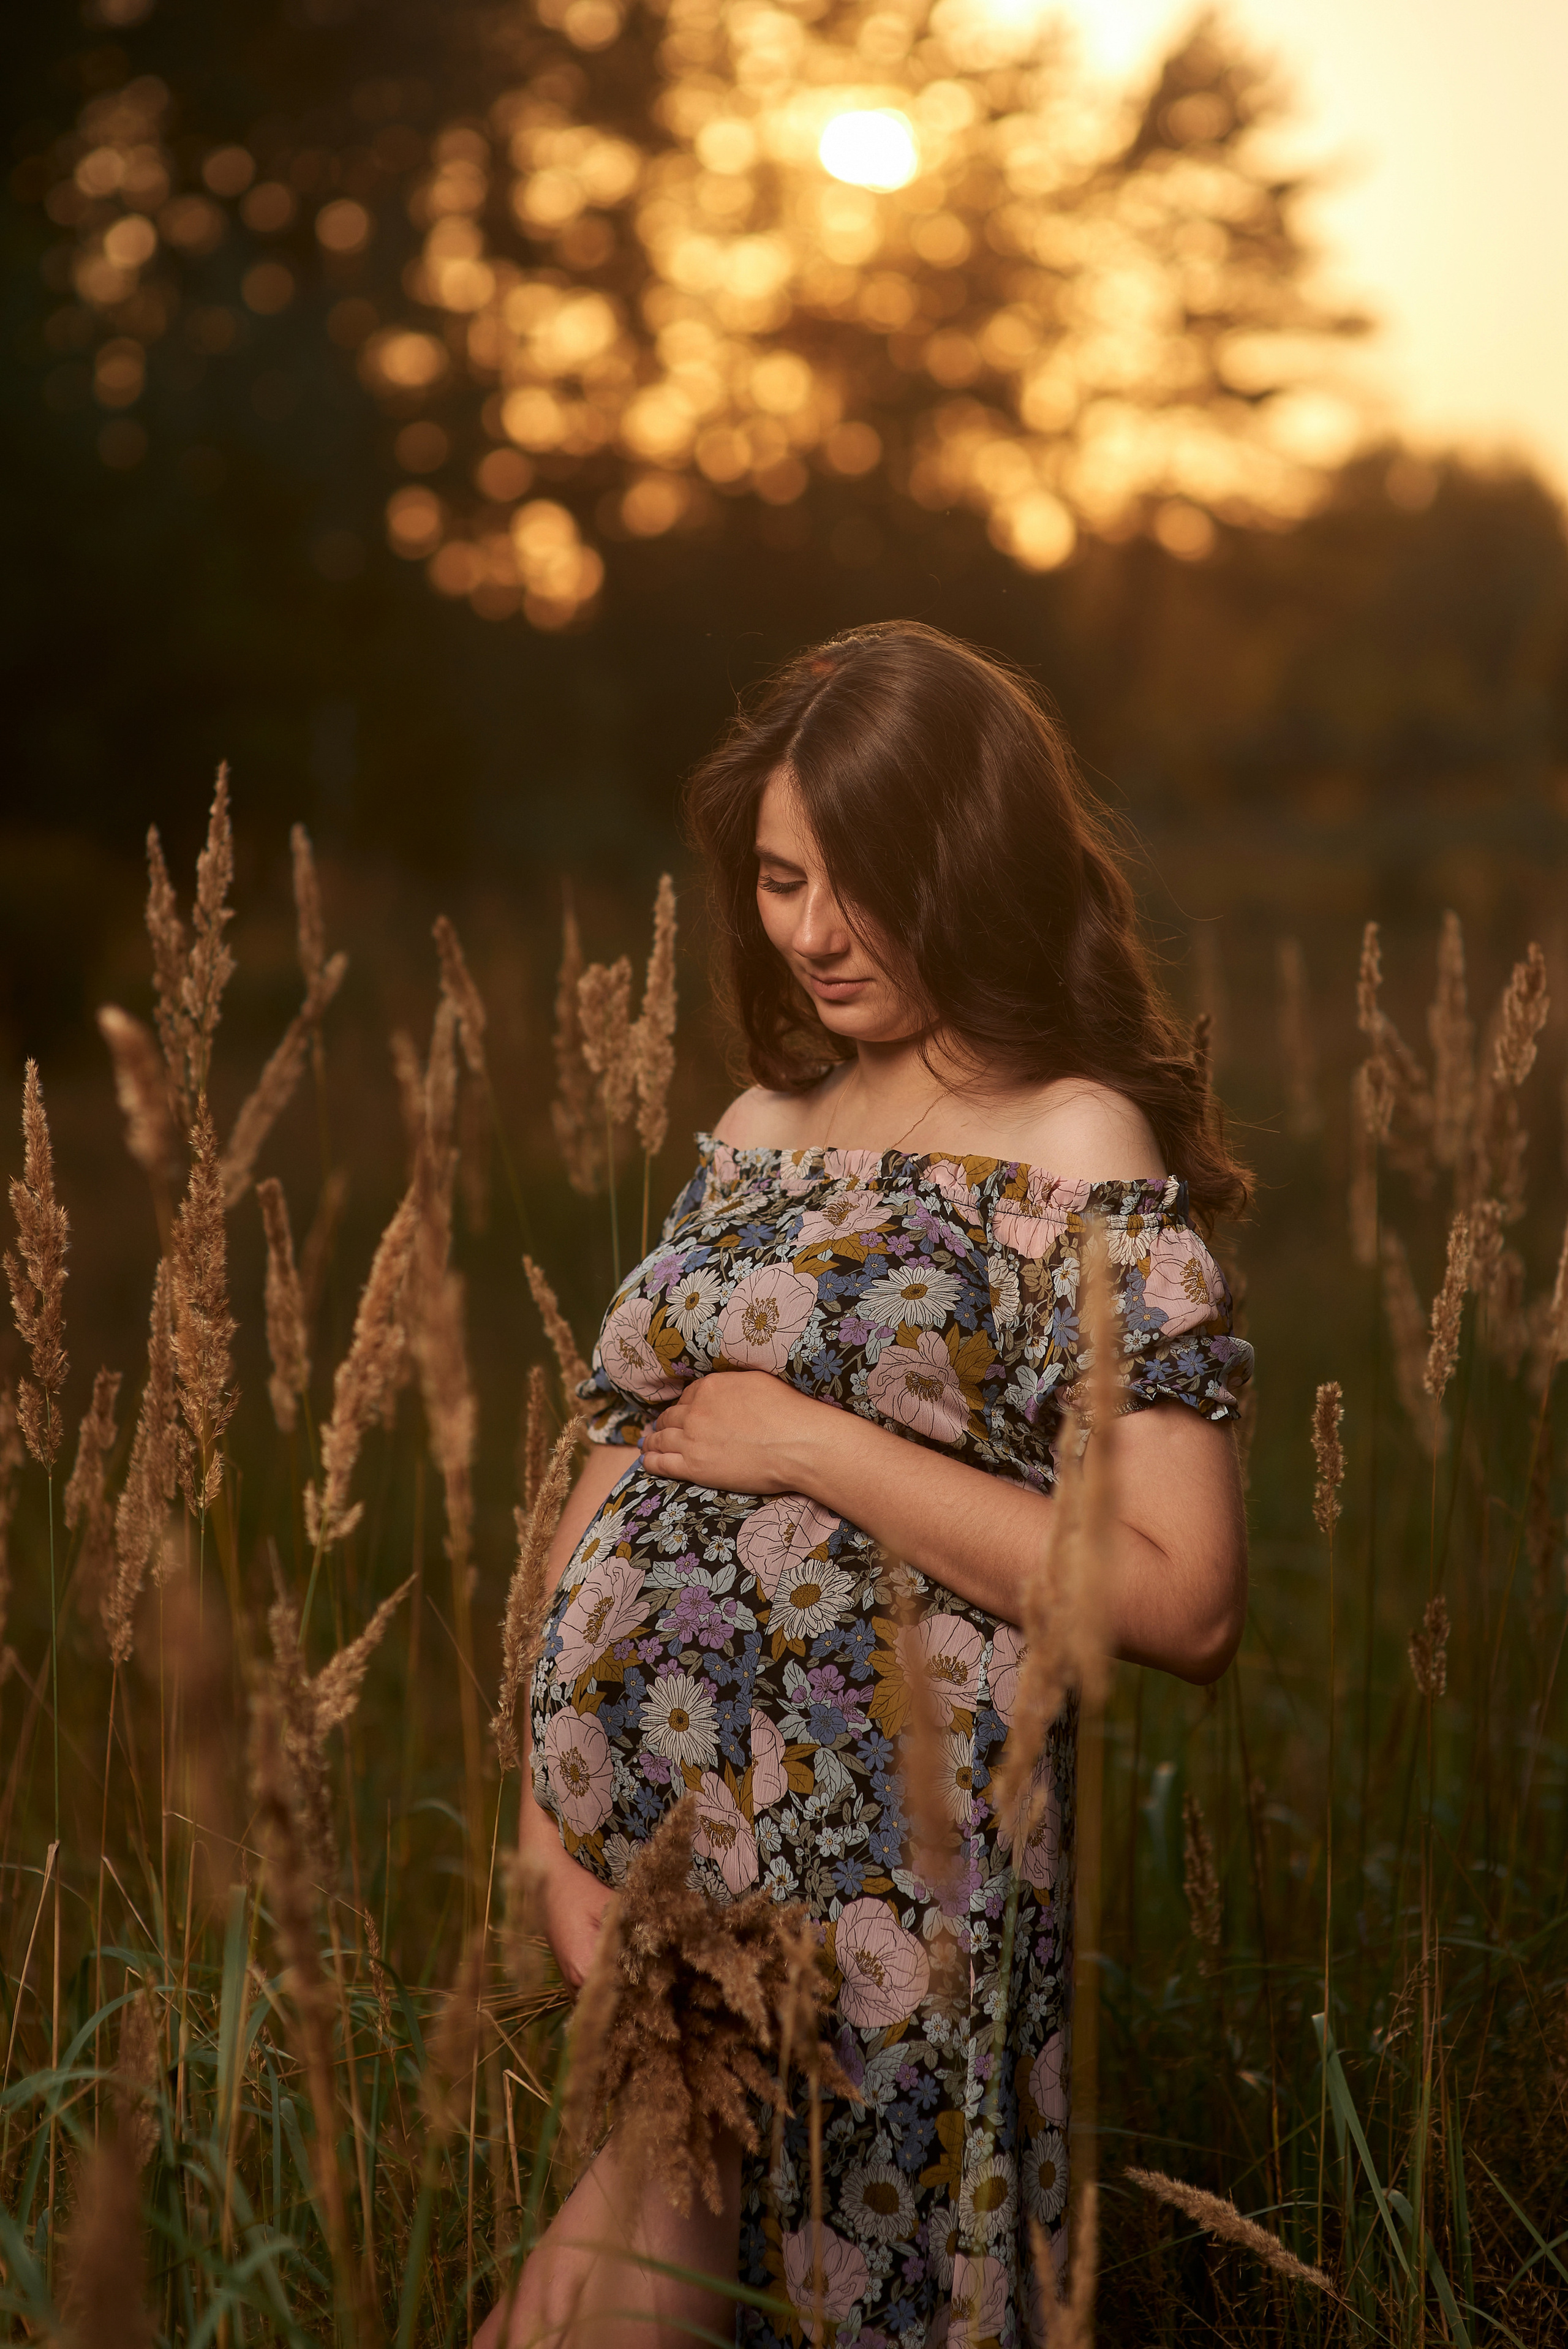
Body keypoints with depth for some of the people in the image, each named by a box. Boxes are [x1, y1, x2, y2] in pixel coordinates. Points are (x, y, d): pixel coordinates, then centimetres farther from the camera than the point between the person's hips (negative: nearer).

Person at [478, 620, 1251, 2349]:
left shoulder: (1081, 1156, -10)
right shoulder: (758, 1136, 9)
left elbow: (1184, 1601, -18)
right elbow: (614, 1482, 9)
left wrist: (817, 1447, -17)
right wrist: (551, 1824, -2)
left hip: (881, 1886, -5)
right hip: (635, 1843, 6)